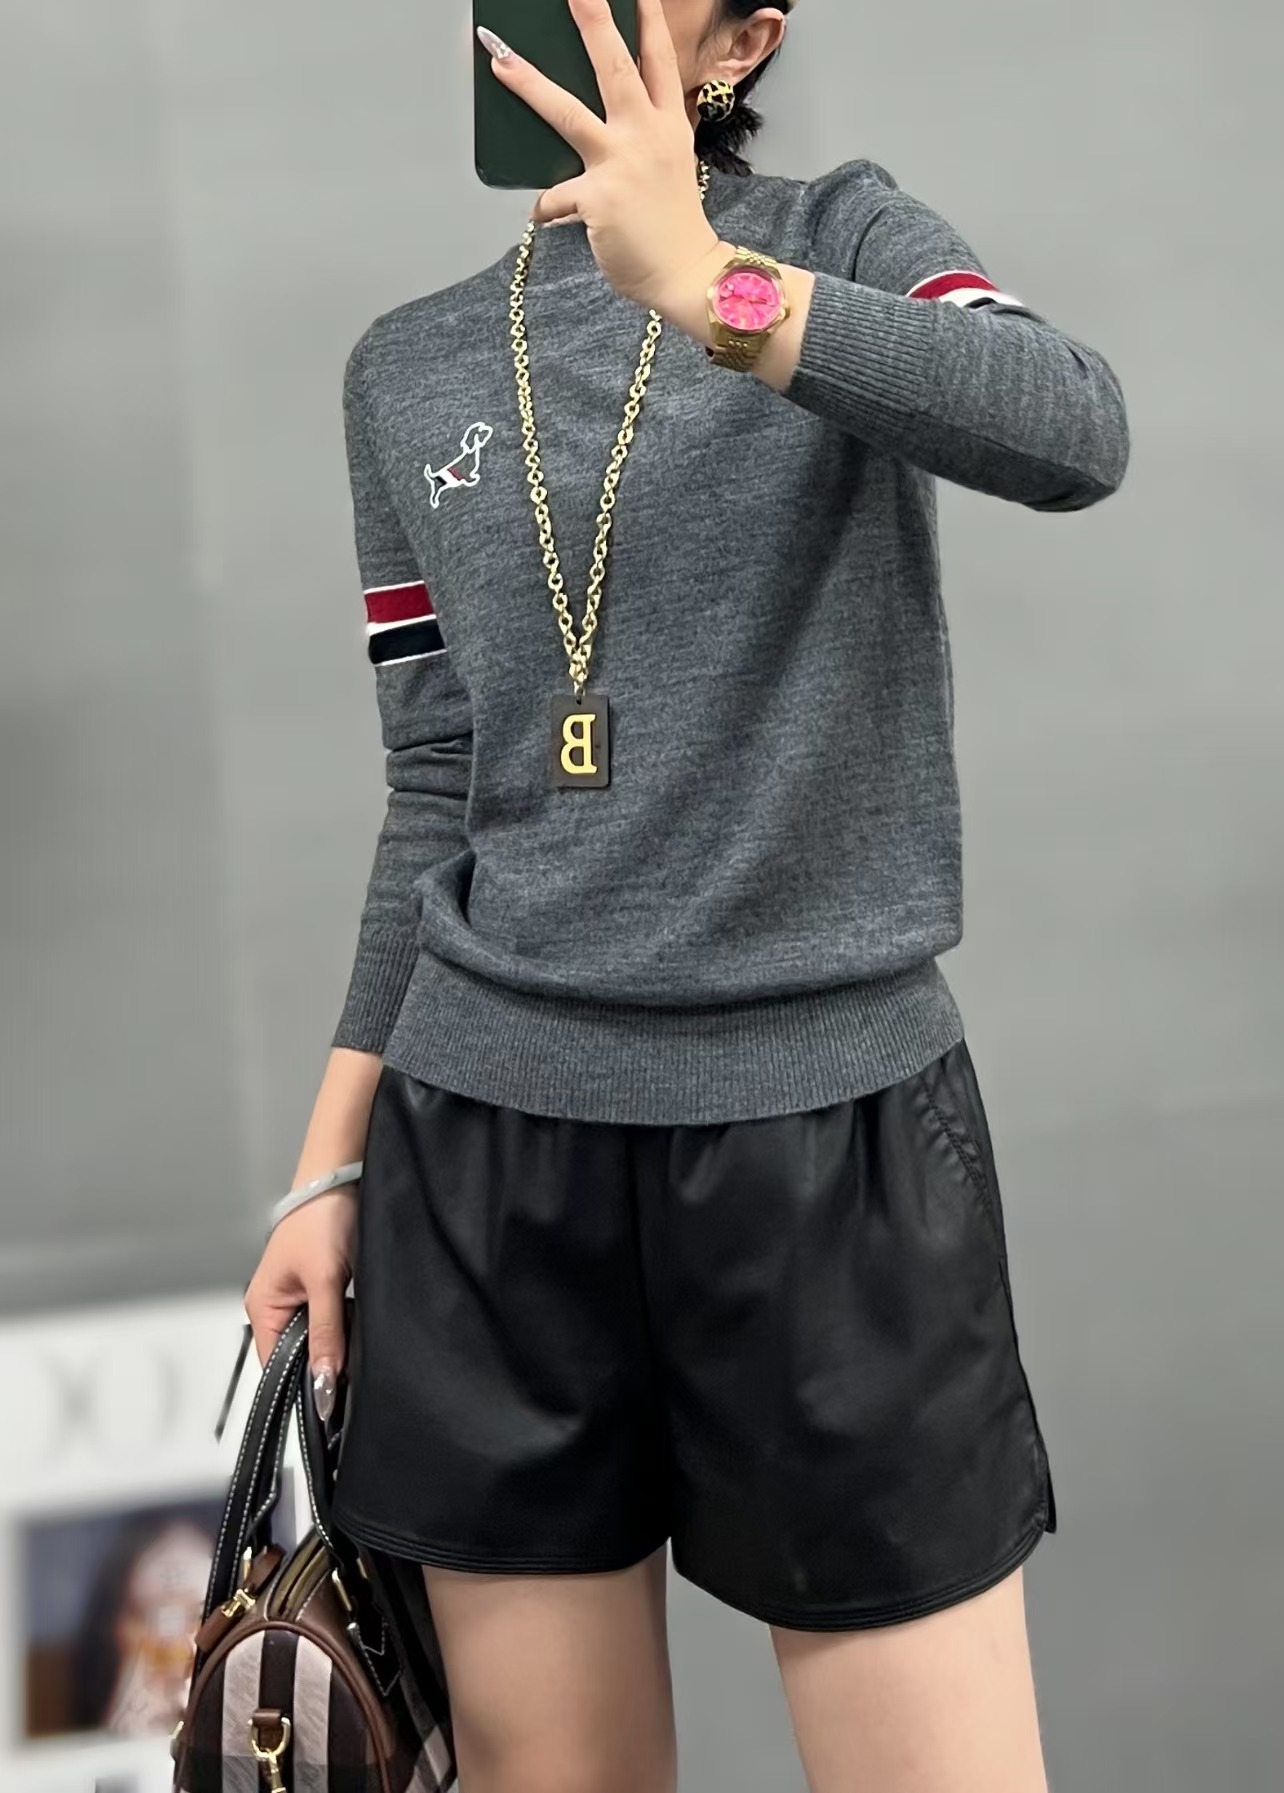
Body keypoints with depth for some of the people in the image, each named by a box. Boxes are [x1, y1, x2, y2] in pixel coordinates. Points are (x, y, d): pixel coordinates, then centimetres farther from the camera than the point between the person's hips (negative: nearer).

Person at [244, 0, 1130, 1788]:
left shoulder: (844, 234, 1)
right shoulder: (408, 374, 11)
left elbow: (1076, 434, -21)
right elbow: (438, 798, 13)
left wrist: (712, 286, -31)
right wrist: (333, 1165, 12)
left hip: (827, 1120, -3)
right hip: (489, 1135, 3)